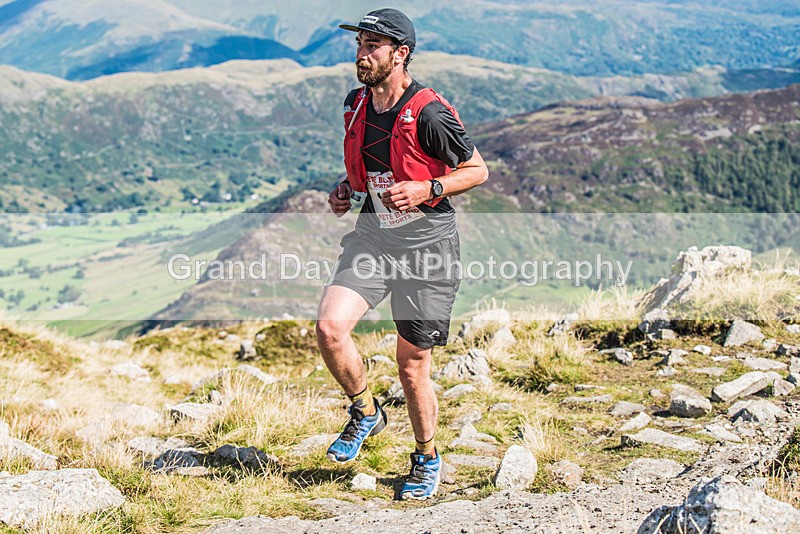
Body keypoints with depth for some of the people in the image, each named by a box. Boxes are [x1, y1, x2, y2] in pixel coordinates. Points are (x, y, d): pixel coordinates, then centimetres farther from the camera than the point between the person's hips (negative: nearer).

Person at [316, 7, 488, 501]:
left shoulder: (429, 113, -17)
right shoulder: (356, 104, 4)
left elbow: (478, 170, -8)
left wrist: (427, 189, -22)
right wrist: (347, 188, 4)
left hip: (427, 238, -5)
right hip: (373, 233, 5)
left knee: (413, 367, 1)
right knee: (330, 327, -16)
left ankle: (427, 459, 26)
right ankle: (366, 413, 11)